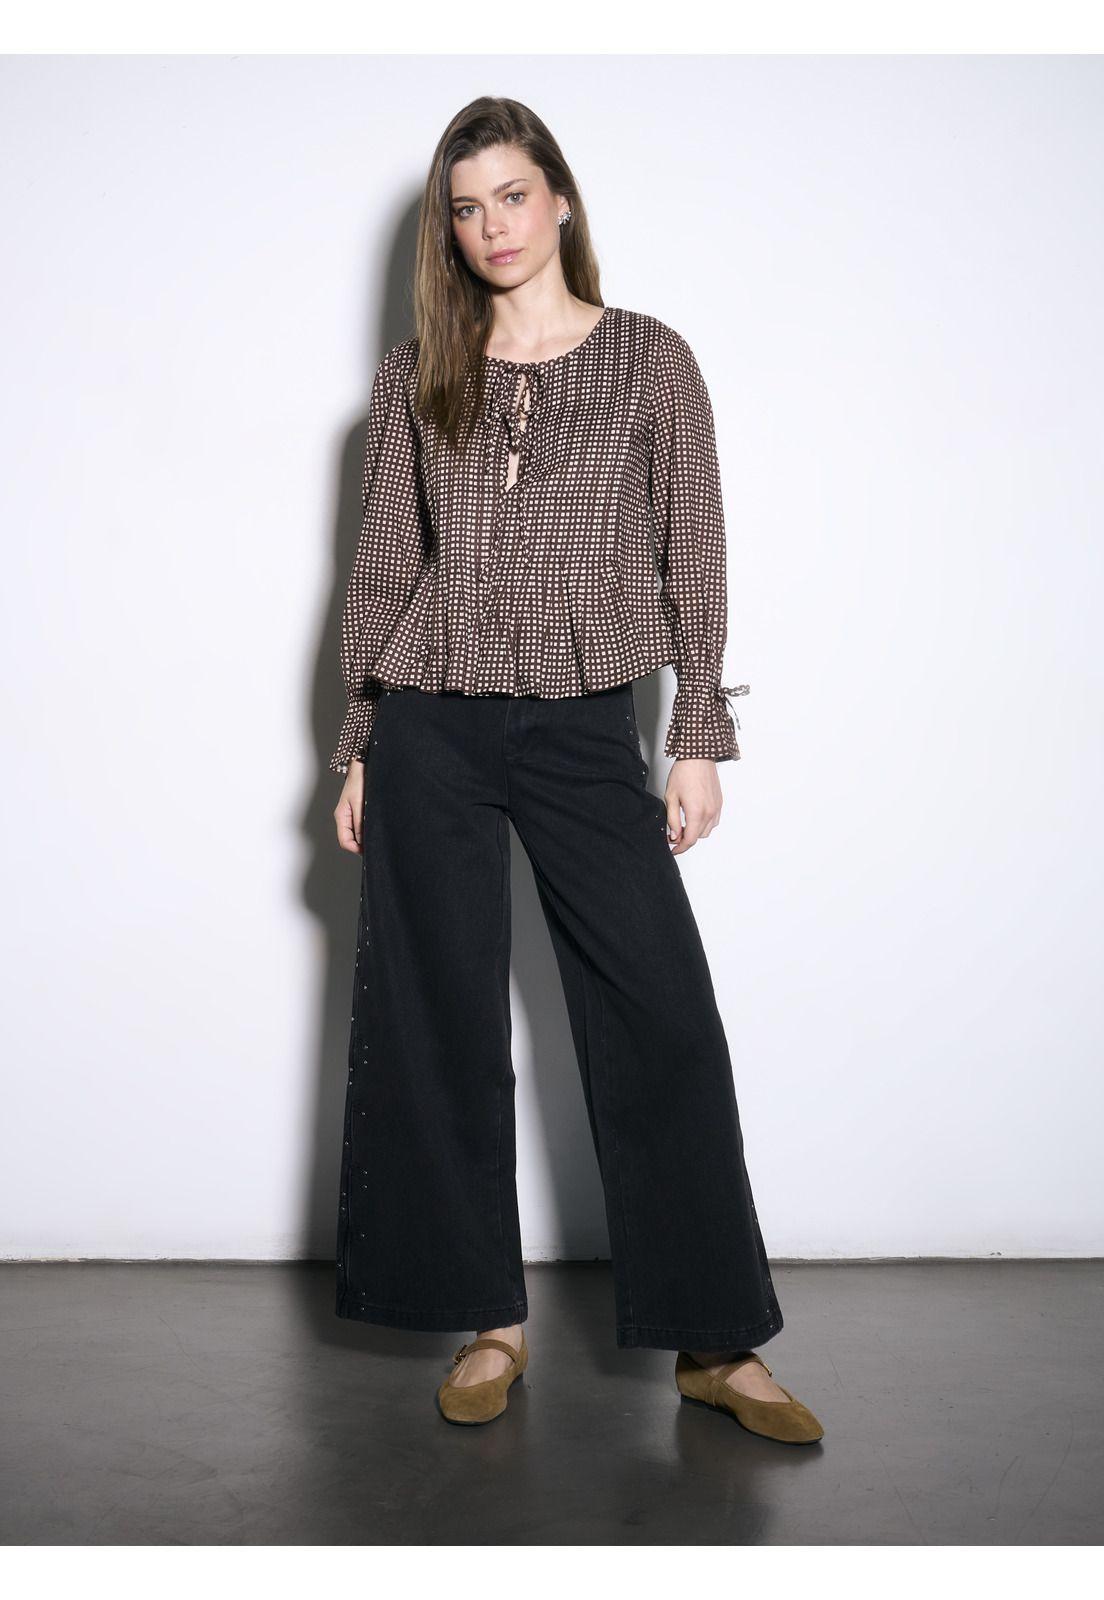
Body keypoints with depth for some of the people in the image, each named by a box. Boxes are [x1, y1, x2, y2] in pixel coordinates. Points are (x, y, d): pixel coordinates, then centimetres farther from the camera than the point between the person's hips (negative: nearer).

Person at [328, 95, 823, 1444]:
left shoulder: (650, 359, 5)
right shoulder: (414, 377, 9)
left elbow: (692, 556, 4)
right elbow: (382, 567, 11)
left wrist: (699, 736, 0)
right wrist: (358, 751, 8)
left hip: (585, 725, -1)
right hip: (431, 724, 2)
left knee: (664, 1019, -5)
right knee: (440, 1021, 3)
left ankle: (716, 1343, 7)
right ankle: (489, 1321, 18)